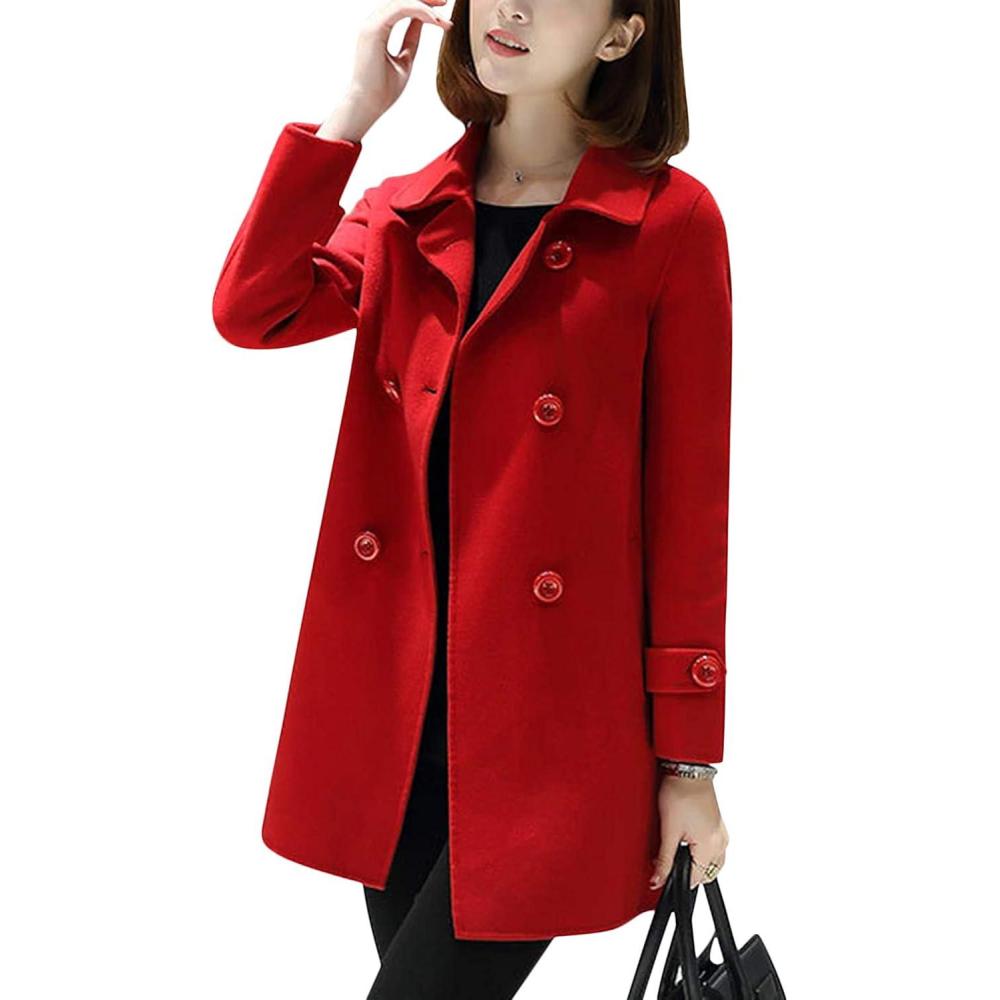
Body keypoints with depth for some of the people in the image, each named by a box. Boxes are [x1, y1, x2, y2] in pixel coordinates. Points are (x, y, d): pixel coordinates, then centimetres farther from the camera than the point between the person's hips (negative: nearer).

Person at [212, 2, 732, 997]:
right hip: (401, 688, 5)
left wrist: (690, 761, -6)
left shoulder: (670, 218, -5)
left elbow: (693, 501, -6)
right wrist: (352, 112, -6)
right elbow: (250, 311, -8)